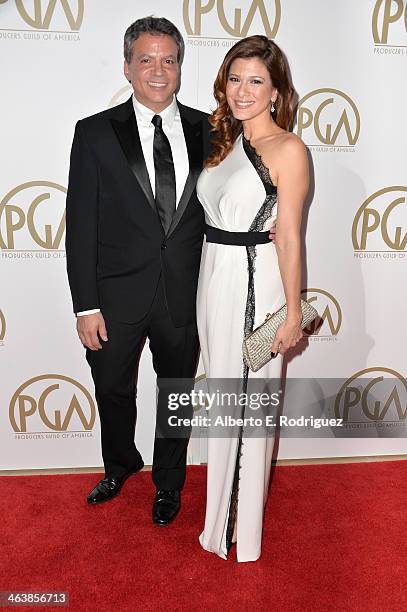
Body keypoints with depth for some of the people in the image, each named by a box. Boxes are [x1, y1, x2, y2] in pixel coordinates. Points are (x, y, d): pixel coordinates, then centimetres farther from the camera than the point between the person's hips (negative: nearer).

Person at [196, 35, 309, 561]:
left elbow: (289, 237, -13)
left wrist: (293, 312, -12)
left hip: (254, 284, -7)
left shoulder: (287, 149, -10)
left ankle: (241, 522, 29)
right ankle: (223, 505, 40)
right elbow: (216, 215, 12)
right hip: (213, 279, 7)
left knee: (247, 398, 6)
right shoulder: (225, 141, 11)